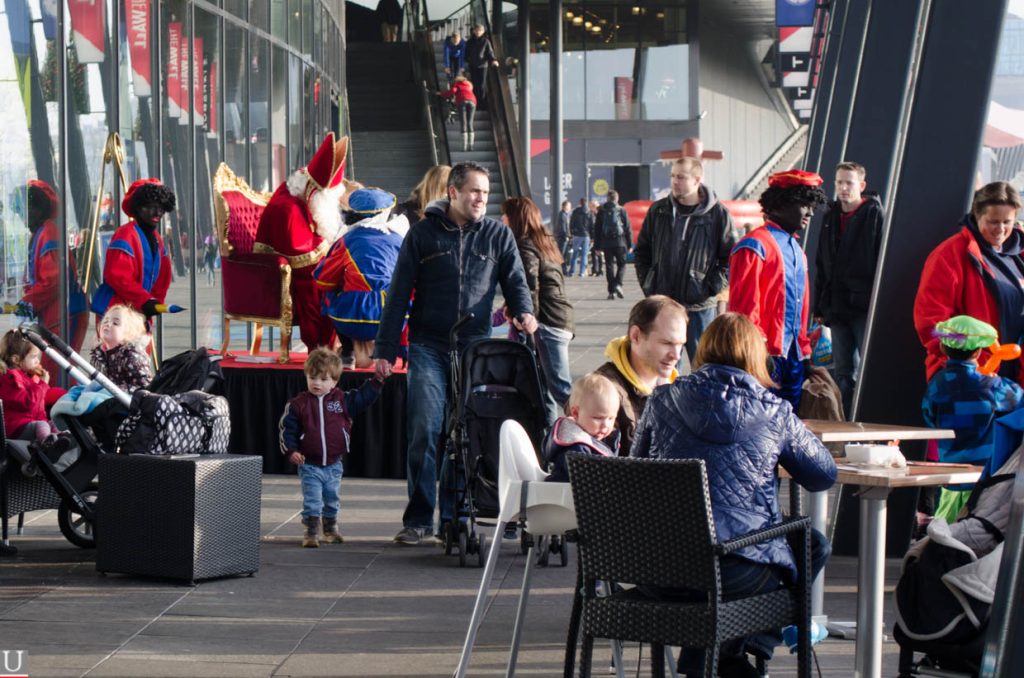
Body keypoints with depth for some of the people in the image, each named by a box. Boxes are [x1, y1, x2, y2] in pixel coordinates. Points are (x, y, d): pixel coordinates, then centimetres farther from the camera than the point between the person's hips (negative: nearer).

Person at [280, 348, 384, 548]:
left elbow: (363, 397, 10)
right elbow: (287, 429, -4)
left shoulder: (343, 400, 0)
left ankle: (330, 528, 37)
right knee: (312, 501, -8)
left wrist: (377, 380, 2)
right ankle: (311, 531, -1)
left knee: (332, 499, 18)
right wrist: (291, 451, -15)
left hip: (333, 465, 3)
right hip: (309, 465, -3)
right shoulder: (298, 404, -7)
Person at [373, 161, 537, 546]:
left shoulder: (498, 236, 10)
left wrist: (524, 312, -17)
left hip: (476, 348, 2)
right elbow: (399, 294, 5)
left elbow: (515, 282, 7)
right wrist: (385, 350, 0)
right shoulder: (424, 233, 5)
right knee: (425, 430, -8)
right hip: (429, 346, -2)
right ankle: (419, 518, -3)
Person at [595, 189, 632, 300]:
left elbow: (597, 229, 6)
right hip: (619, 243, -2)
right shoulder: (621, 211, -1)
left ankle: (611, 291, 3)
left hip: (606, 244, 2)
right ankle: (618, 284, -11)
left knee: (609, 266, 6)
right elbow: (628, 228, -1)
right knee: (622, 264, 10)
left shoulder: (601, 211, 4)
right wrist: (630, 244, 5)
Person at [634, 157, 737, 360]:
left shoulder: (718, 214, -5)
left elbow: (732, 258, -2)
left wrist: (712, 288, -10)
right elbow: (641, 250, 16)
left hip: (700, 307, -3)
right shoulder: (658, 211, 6)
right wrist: (647, 284, 6)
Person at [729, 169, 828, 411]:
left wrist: (804, 349, 18)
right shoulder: (756, 246, -10)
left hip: (793, 355, 9)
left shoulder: (796, 249, 20)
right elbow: (744, 307, -15)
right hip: (768, 355, -9)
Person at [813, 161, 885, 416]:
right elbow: (821, 266, 18)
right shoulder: (831, 217, 14)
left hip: (865, 308, -6)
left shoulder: (875, 215, -5)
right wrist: (819, 307, 13)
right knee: (844, 373, 10)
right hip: (837, 307, 6)